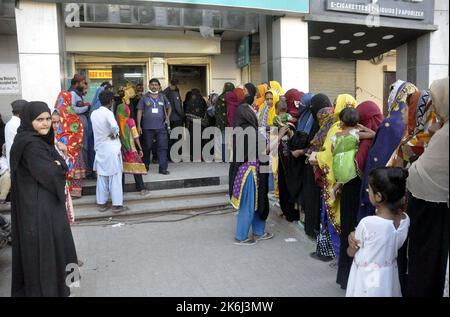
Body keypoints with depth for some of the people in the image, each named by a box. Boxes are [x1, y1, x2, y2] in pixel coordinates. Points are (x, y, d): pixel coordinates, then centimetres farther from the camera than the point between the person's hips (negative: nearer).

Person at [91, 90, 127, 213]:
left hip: (99, 148, 6)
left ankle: (102, 203, 17)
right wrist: (115, 134, -14)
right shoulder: (108, 113, -15)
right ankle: (117, 204, 5)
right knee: (115, 177, 1)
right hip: (111, 149, -6)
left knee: (101, 176, 11)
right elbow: (114, 126, -32)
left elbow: (98, 129, 11)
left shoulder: (94, 113, 5)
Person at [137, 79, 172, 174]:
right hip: (148, 127, -1)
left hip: (161, 127, 1)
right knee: (147, 147, 9)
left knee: (162, 147, -2)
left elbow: (169, 107, 23)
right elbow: (139, 111, 2)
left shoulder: (162, 97, 9)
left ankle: (163, 168, 3)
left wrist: (168, 117, 8)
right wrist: (138, 125, -4)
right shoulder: (145, 97, 3)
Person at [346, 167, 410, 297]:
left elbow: (351, 252, -12)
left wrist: (352, 237, 6)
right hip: (389, 279, 5)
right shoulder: (405, 220, -11)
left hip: (366, 279, -5)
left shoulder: (367, 223, -27)